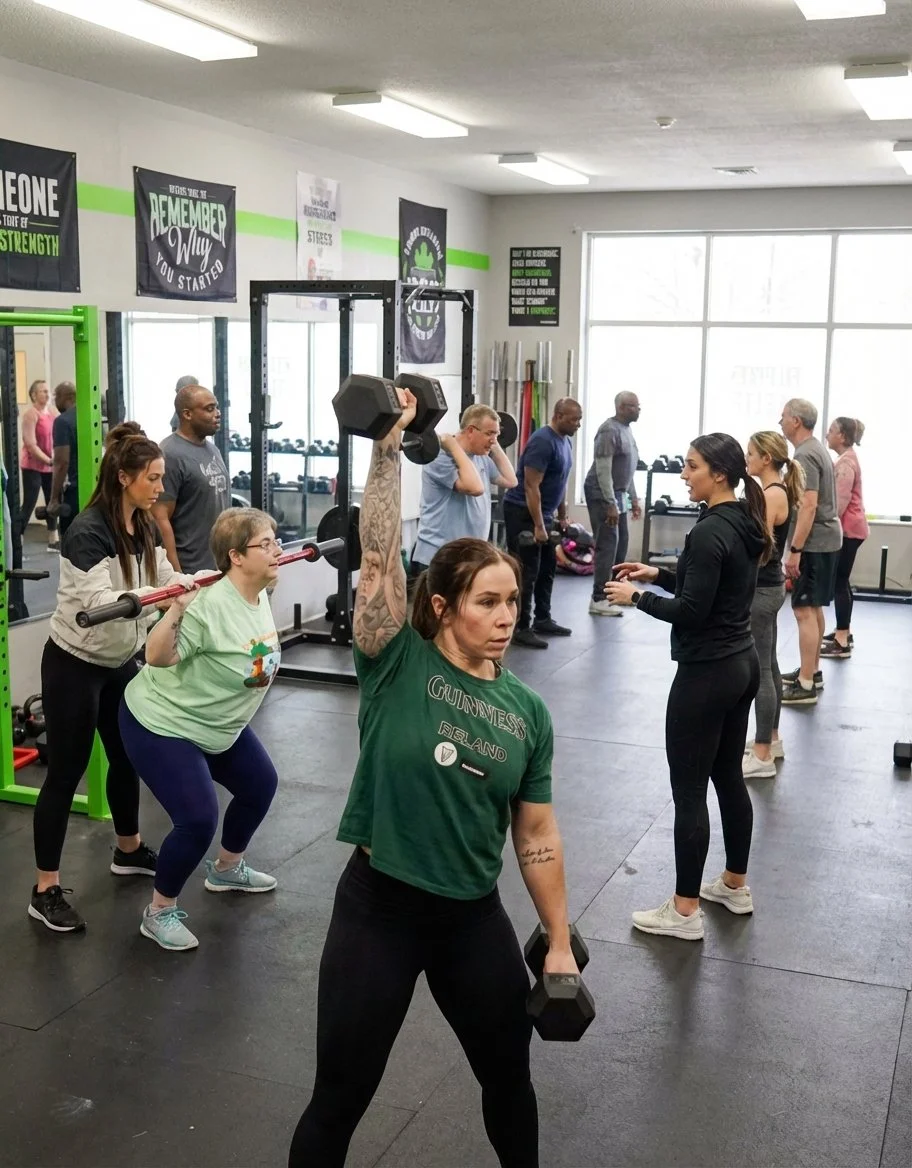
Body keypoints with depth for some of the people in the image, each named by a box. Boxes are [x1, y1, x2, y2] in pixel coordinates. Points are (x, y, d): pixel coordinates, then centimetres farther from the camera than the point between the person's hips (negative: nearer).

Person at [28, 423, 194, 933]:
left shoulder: (145, 527, 2)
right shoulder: (88, 532, -24)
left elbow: (167, 579, 8)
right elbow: (99, 603, -32)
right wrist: (155, 595, -44)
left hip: (121, 661, 8)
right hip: (75, 665, -8)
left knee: (127, 755, 19)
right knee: (66, 772, -3)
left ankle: (129, 850, 39)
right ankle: (46, 890, 6)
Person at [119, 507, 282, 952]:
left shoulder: (260, 596, -4)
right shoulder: (211, 605, -32)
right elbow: (157, 657, -33)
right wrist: (175, 611, -47)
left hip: (218, 723, 10)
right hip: (160, 724, -9)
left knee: (260, 784, 19)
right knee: (198, 819, -15)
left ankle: (227, 869, 43)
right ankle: (158, 913, 7)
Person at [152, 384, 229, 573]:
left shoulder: (212, 448, 12)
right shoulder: (170, 455, -14)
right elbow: (161, 520, -17)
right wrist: (176, 575, -20)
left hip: (222, 566, 8)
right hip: (191, 572, -8)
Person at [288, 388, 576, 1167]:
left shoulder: (527, 712, 0)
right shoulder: (399, 666, -10)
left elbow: (536, 835, 5)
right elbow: (378, 559, -22)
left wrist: (560, 943, 5)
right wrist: (387, 451, -26)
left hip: (473, 916, 4)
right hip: (378, 907, -4)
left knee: (509, 1076, 22)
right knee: (340, 1098, 8)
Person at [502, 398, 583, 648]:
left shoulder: (565, 442, 9)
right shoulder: (542, 442, -21)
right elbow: (531, 487, -25)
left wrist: (562, 517, 20)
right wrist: (538, 526, -26)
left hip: (542, 512, 10)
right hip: (522, 512, -10)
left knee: (547, 568, 15)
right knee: (527, 571, -8)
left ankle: (542, 620, 25)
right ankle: (521, 628, -4)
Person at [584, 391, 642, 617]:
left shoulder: (626, 430, 13)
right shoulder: (609, 430, -17)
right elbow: (603, 470, -22)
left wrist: (633, 498, 18)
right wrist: (610, 504, -24)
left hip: (618, 493, 10)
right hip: (601, 494, -10)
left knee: (620, 543, 12)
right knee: (608, 545, -11)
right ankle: (598, 599, -8)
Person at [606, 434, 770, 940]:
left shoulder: (709, 531, -20)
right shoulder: (744, 523, 8)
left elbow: (692, 611, -22)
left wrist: (637, 597, -10)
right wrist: (660, 574, 12)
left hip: (707, 673, -10)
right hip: (742, 665, 10)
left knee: (688, 791, -1)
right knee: (728, 777, 20)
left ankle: (685, 911, 7)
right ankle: (735, 885, 33)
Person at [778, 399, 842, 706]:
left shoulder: (805, 455, -18)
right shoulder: (817, 450, 15)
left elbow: (809, 505, -24)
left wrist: (794, 550, -24)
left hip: (813, 543, -11)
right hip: (825, 539, 11)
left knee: (804, 611, -9)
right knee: (814, 608, 18)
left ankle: (805, 686, -7)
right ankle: (812, 672, 27)